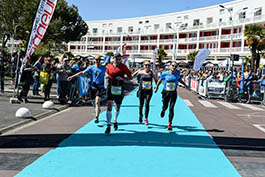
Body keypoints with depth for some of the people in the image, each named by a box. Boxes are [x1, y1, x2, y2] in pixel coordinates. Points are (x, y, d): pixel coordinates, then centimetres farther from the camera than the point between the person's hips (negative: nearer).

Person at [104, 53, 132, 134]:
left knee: (117, 106, 15)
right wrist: (107, 75, -2)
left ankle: (115, 121, 43)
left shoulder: (123, 67, -5)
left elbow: (130, 77, -4)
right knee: (109, 105, -12)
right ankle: (108, 126, -8)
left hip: (119, 89, 0)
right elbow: (106, 72, 22)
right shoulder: (109, 65, 2)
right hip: (111, 88, 0)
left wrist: (122, 78, -20)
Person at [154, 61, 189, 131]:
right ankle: (163, 110, 52)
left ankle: (170, 124, 0)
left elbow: (179, 79, 19)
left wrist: (185, 85, 26)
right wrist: (156, 88, 8)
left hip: (173, 93, 0)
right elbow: (160, 80, 8)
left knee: (171, 108, -7)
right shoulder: (165, 74, -9)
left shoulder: (177, 73, -2)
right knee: (165, 107, 13)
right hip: (165, 93, 0)